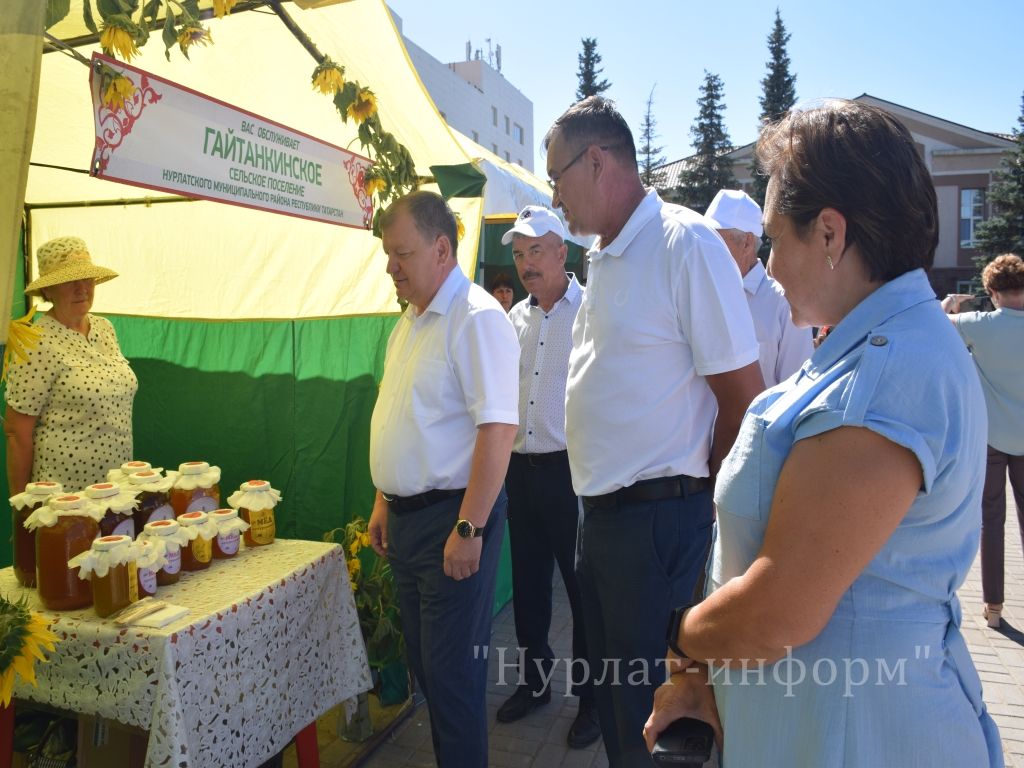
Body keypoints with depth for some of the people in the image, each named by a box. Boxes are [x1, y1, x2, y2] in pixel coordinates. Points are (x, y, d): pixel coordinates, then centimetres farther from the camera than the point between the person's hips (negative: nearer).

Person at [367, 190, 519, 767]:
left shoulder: (476, 318, -16)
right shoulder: (410, 320, 13)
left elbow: (498, 429, -23)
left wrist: (468, 529, -23)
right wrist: (384, 502, 16)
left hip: (452, 518, -9)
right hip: (405, 518, 9)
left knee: (453, 670, 3)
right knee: (424, 659, 19)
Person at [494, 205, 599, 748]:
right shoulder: (514, 318, 11)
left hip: (573, 469, -6)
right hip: (521, 469, 6)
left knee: (584, 586, 7)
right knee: (528, 581, 17)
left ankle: (591, 695, 26)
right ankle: (534, 680, 37)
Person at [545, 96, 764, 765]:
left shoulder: (685, 243, -15)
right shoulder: (604, 256, 12)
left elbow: (744, 394, -15)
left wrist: (703, 502, -7)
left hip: (659, 516, -8)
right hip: (601, 511, 8)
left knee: (652, 713, 7)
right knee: (610, 689, 22)